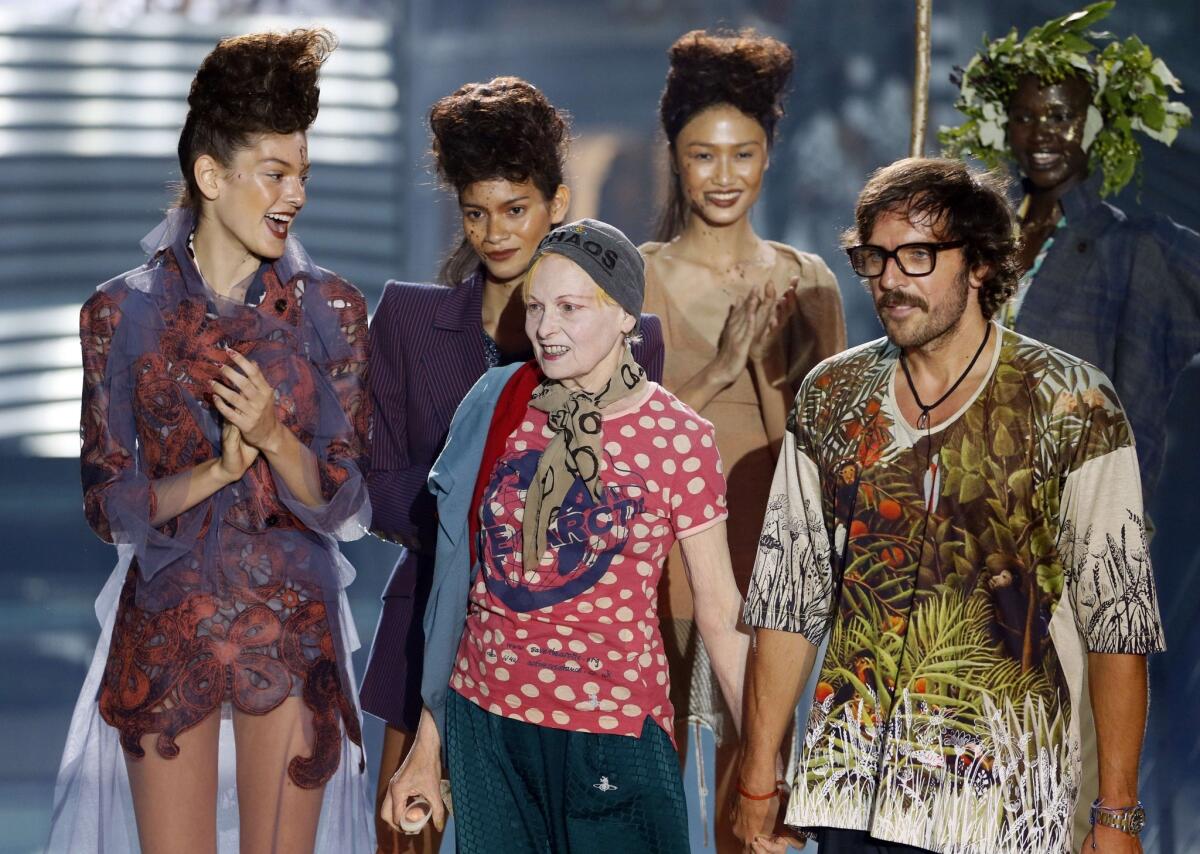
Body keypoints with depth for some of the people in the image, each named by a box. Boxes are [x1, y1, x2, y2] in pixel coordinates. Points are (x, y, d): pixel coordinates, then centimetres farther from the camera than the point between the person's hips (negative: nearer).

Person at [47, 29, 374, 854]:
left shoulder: (331, 310, 1)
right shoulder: (121, 312, 0)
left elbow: (341, 502, -1)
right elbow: (108, 503, -1)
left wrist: (275, 437, -21)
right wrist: (215, 471, -17)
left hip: (293, 631, 0)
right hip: (165, 631, 0)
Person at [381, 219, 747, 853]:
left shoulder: (677, 437, -7)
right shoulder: (497, 408, 3)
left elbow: (720, 613, -5)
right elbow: (460, 580, 8)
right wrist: (428, 740, 10)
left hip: (610, 732, -3)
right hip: (483, 721, 3)